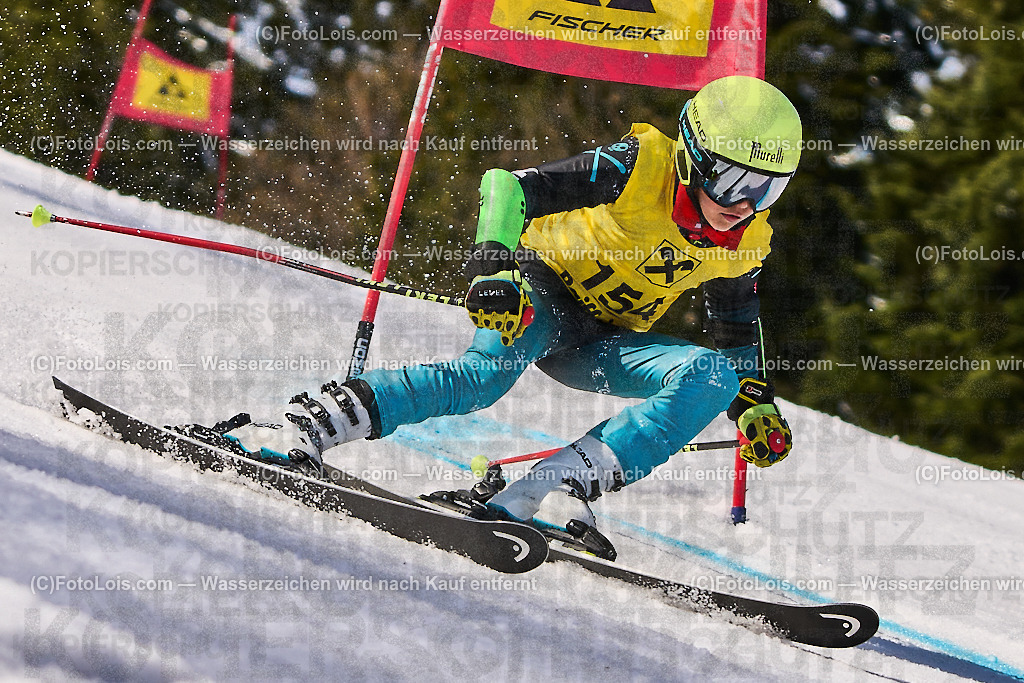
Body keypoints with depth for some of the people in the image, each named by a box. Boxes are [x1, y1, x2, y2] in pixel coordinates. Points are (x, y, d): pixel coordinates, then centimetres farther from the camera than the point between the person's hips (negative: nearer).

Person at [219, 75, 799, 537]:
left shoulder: (745, 242, -4)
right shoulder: (638, 168, -22)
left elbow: (739, 329, 17)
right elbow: (510, 187, -27)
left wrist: (756, 404, 6)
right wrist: (492, 268, -42)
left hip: (605, 343, 6)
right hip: (544, 292, -6)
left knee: (715, 376, -21)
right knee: (488, 371, -37)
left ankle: (557, 488, -36)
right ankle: (308, 424, -41)